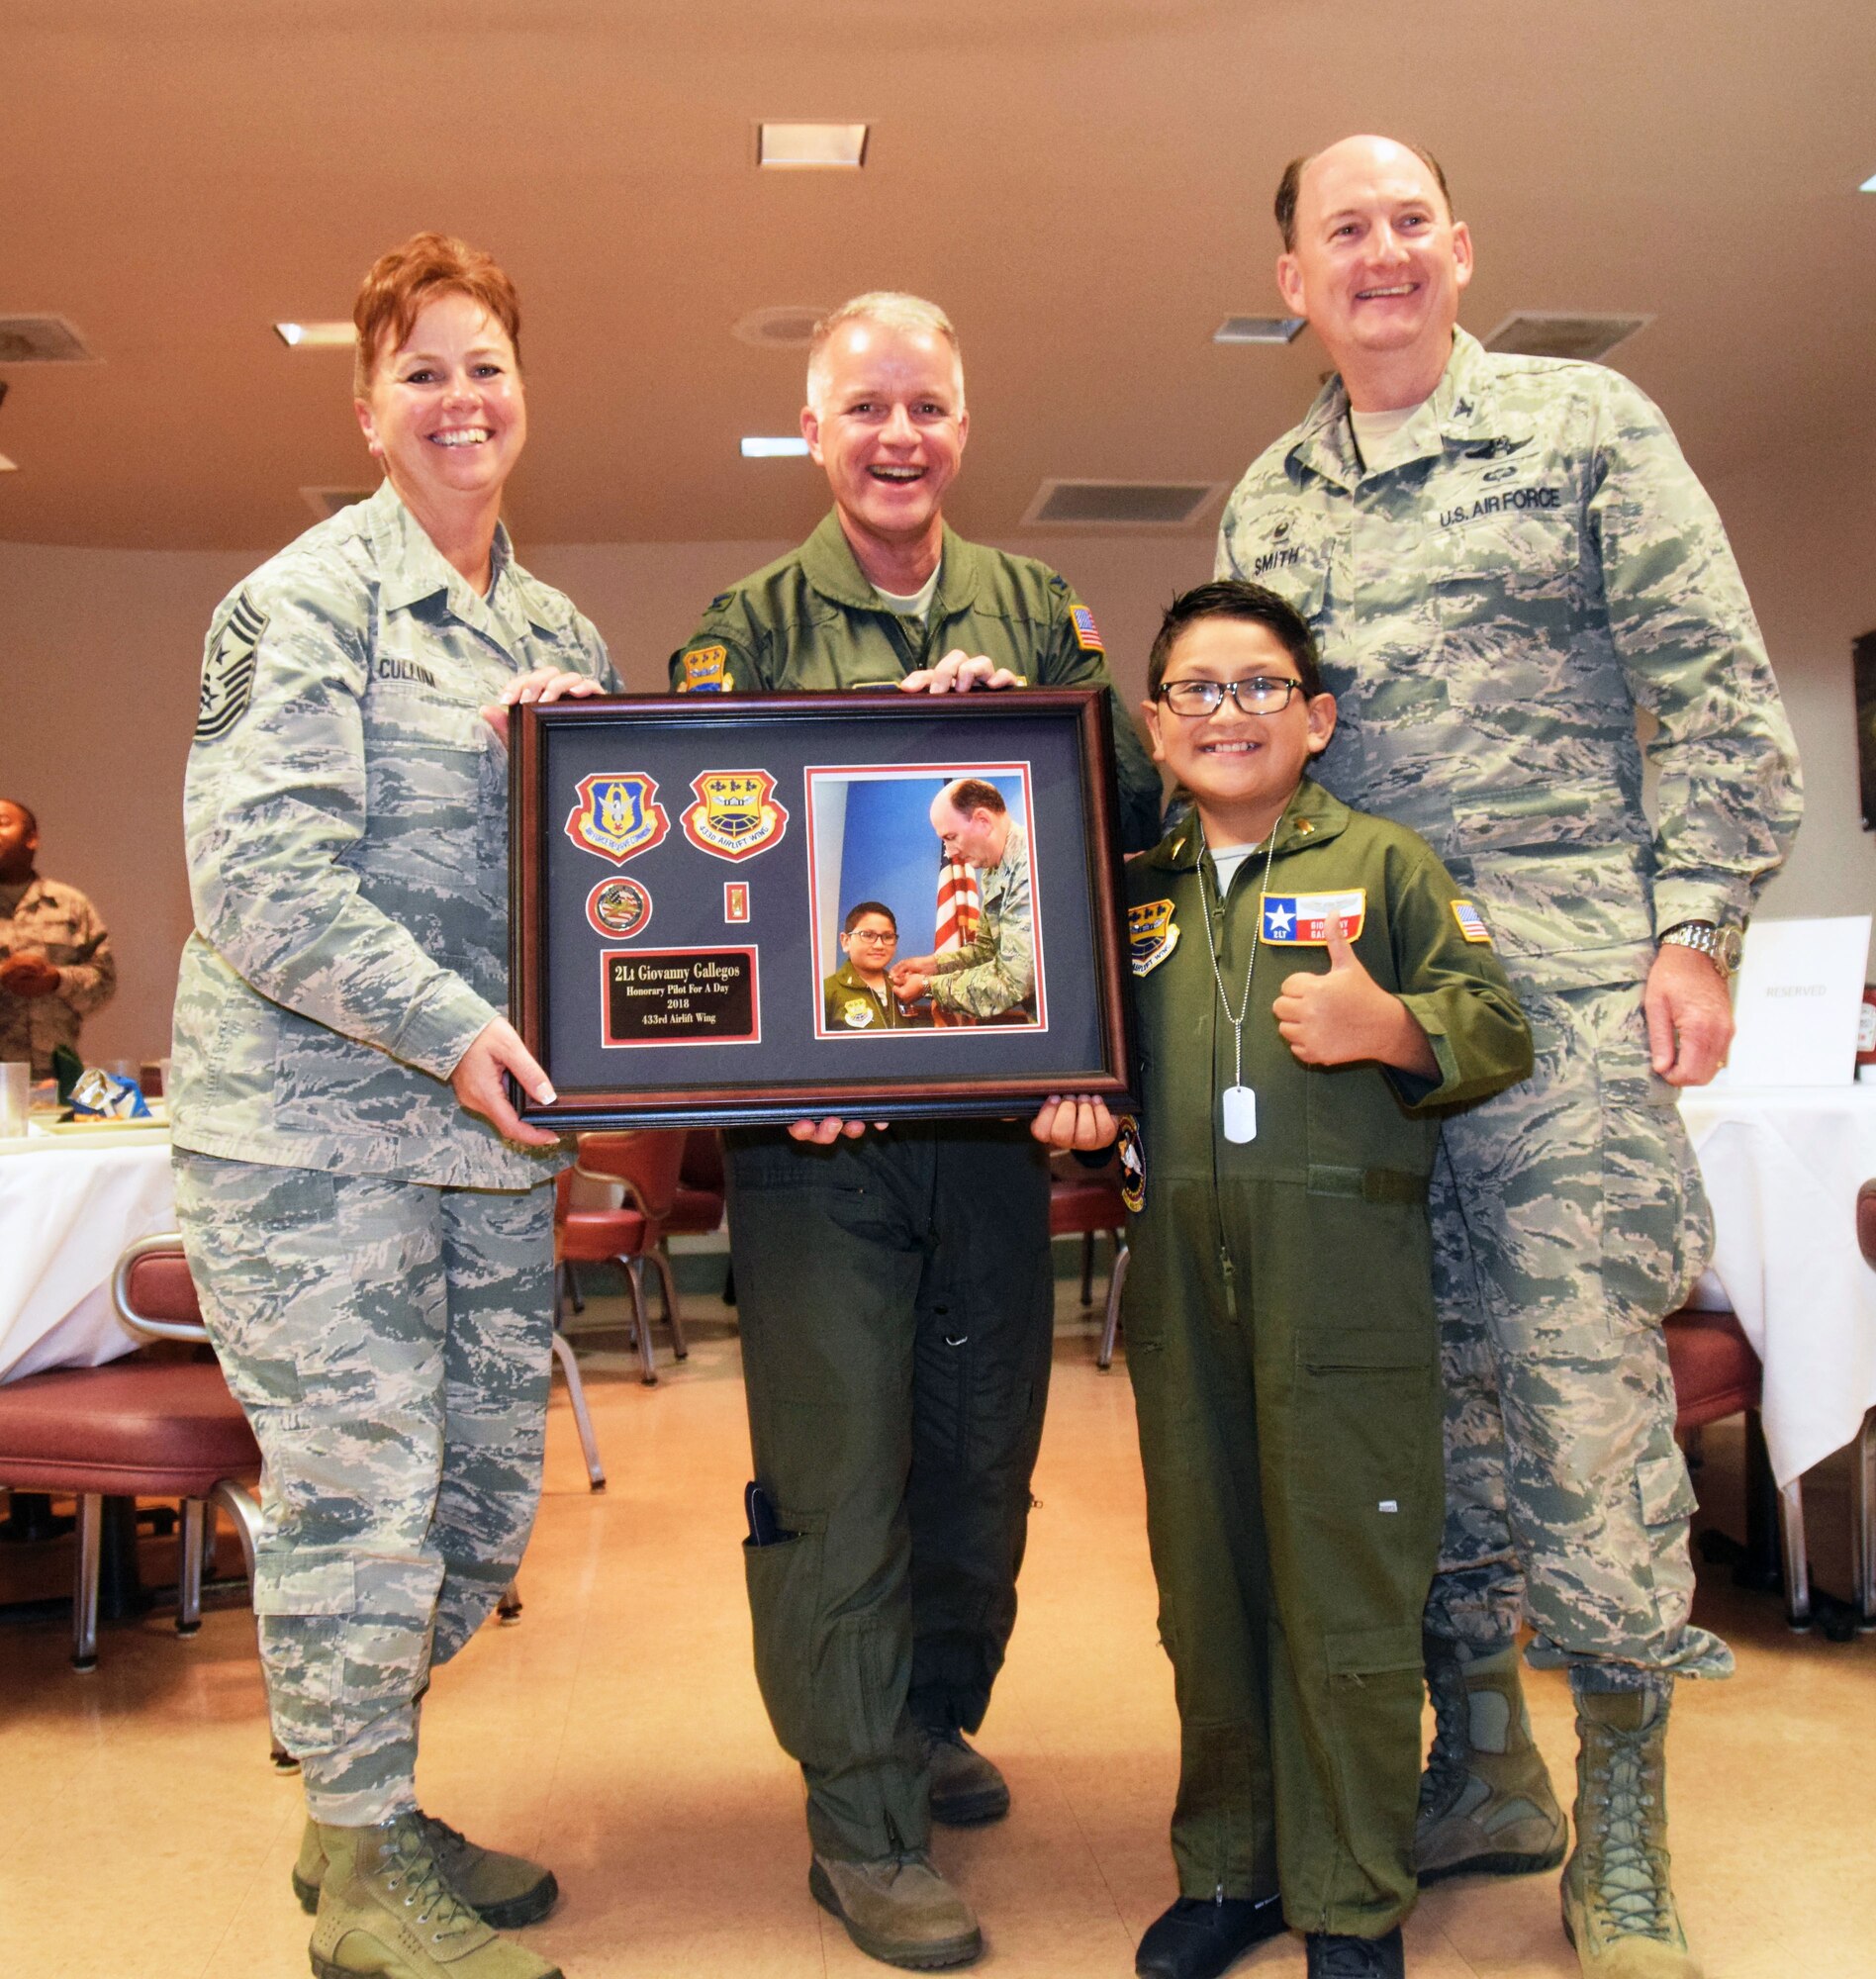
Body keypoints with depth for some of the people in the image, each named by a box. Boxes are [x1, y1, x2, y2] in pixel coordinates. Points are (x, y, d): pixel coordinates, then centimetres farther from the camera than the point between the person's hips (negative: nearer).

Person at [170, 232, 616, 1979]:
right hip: (313, 1124, -7)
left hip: (495, 1126, 7)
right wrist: (450, 1027, -20)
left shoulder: (560, 632, 16)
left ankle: (366, 1811, 32)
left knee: (484, 1496, 12)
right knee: (357, 1490, -2)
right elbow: (255, 869, -14)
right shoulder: (304, 600, -5)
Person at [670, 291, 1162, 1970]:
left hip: (994, 1108, 3)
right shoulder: (748, 627, 3)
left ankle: (936, 1722, 38)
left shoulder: (1039, 613, 10)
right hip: (814, 1121, -3)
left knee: (983, 1449, 14)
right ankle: (861, 1820, 15)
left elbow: (1133, 799, 1)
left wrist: (1007, 721, -17)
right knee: (836, 1467, 1)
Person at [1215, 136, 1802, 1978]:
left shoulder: (1585, 424, 6)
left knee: (1585, 1369, -6)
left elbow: (1717, 692, 1)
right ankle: (1480, 1764, 22)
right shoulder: (1264, 504, 17)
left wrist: (1694, 929, -8)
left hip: (1566, 979, -4)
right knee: (1414, 1374, 7)